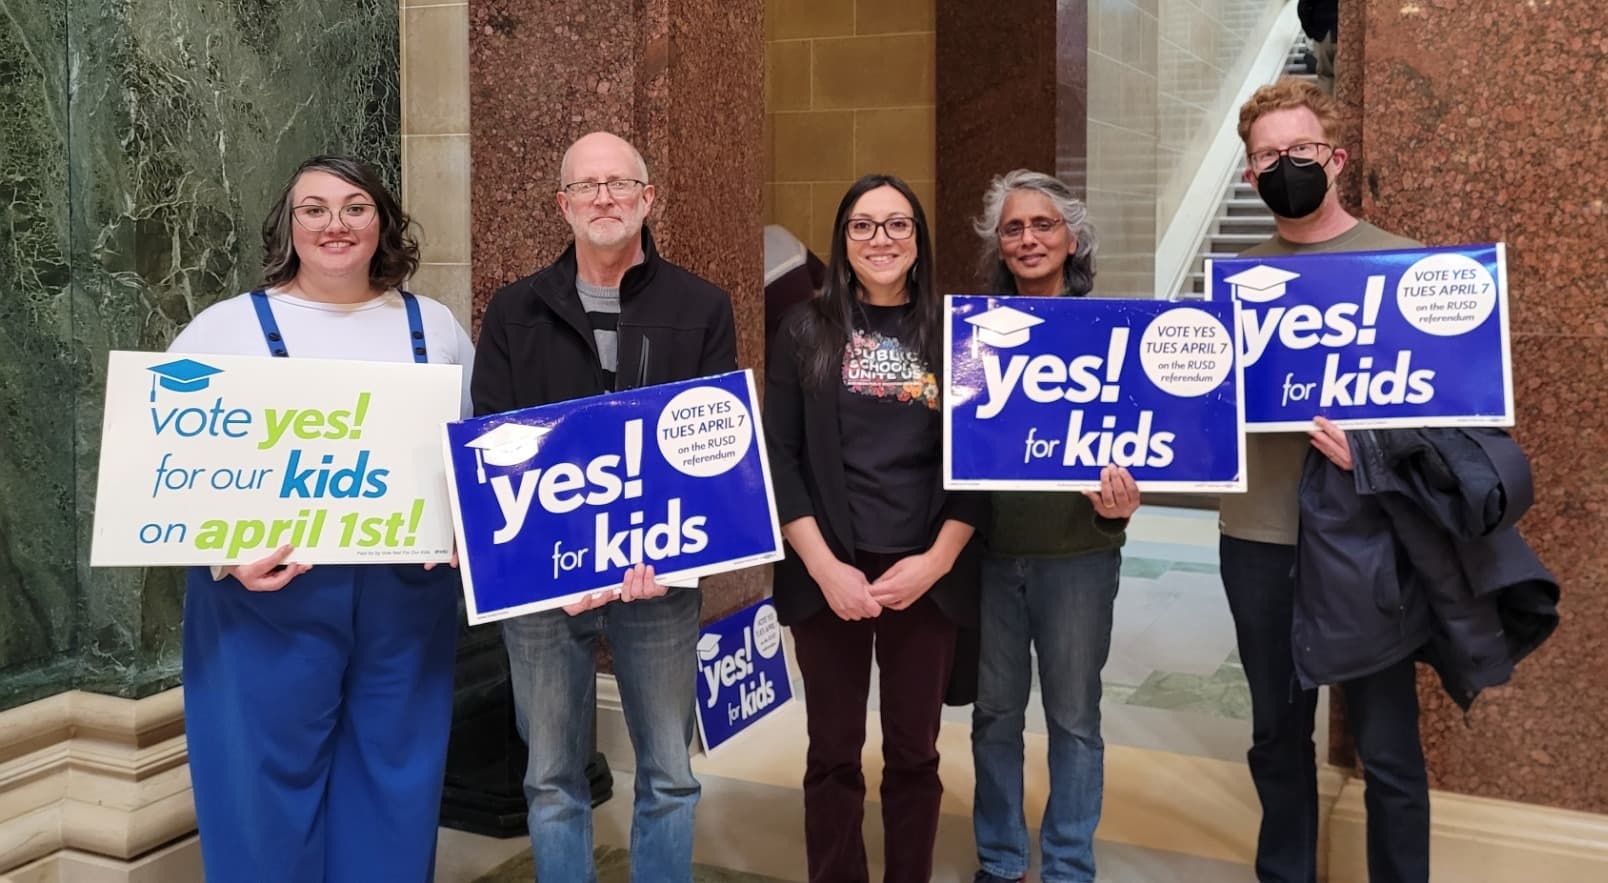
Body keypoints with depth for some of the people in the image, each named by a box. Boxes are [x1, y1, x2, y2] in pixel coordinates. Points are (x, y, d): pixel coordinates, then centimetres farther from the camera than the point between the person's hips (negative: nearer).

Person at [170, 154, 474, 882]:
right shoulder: (224, 328, 1)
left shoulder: (436, 328, 10)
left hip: (408, 597, 3)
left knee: (394, 786, 12)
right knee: (268, 788, 6)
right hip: (267, 600, -2)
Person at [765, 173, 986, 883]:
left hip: (927, 576, 1)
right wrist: (824, 566, -11)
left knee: (914, 753, 10)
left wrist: (936, 560, -9)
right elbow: (779, 456, -2)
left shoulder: (952, 332, 5)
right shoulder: (808, 329, 3)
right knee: (833, 754, 8)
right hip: (828, 575, 0)